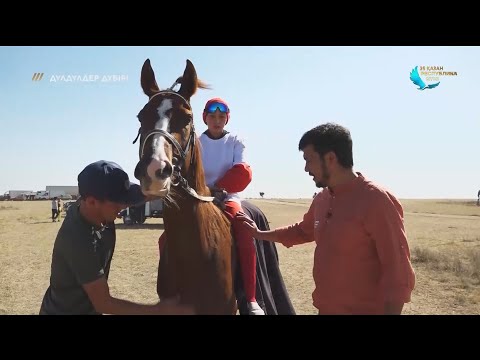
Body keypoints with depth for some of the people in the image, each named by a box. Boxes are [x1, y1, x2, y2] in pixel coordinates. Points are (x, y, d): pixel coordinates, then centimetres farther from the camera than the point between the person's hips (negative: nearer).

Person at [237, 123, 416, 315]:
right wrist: (259, 234, 23)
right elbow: (303, 231, 22)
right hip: (325, 308, 7)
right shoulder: (321, 199, 3)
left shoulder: (377, 200, -20)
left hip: (364, 309, -7)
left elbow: (399, 272, -19)